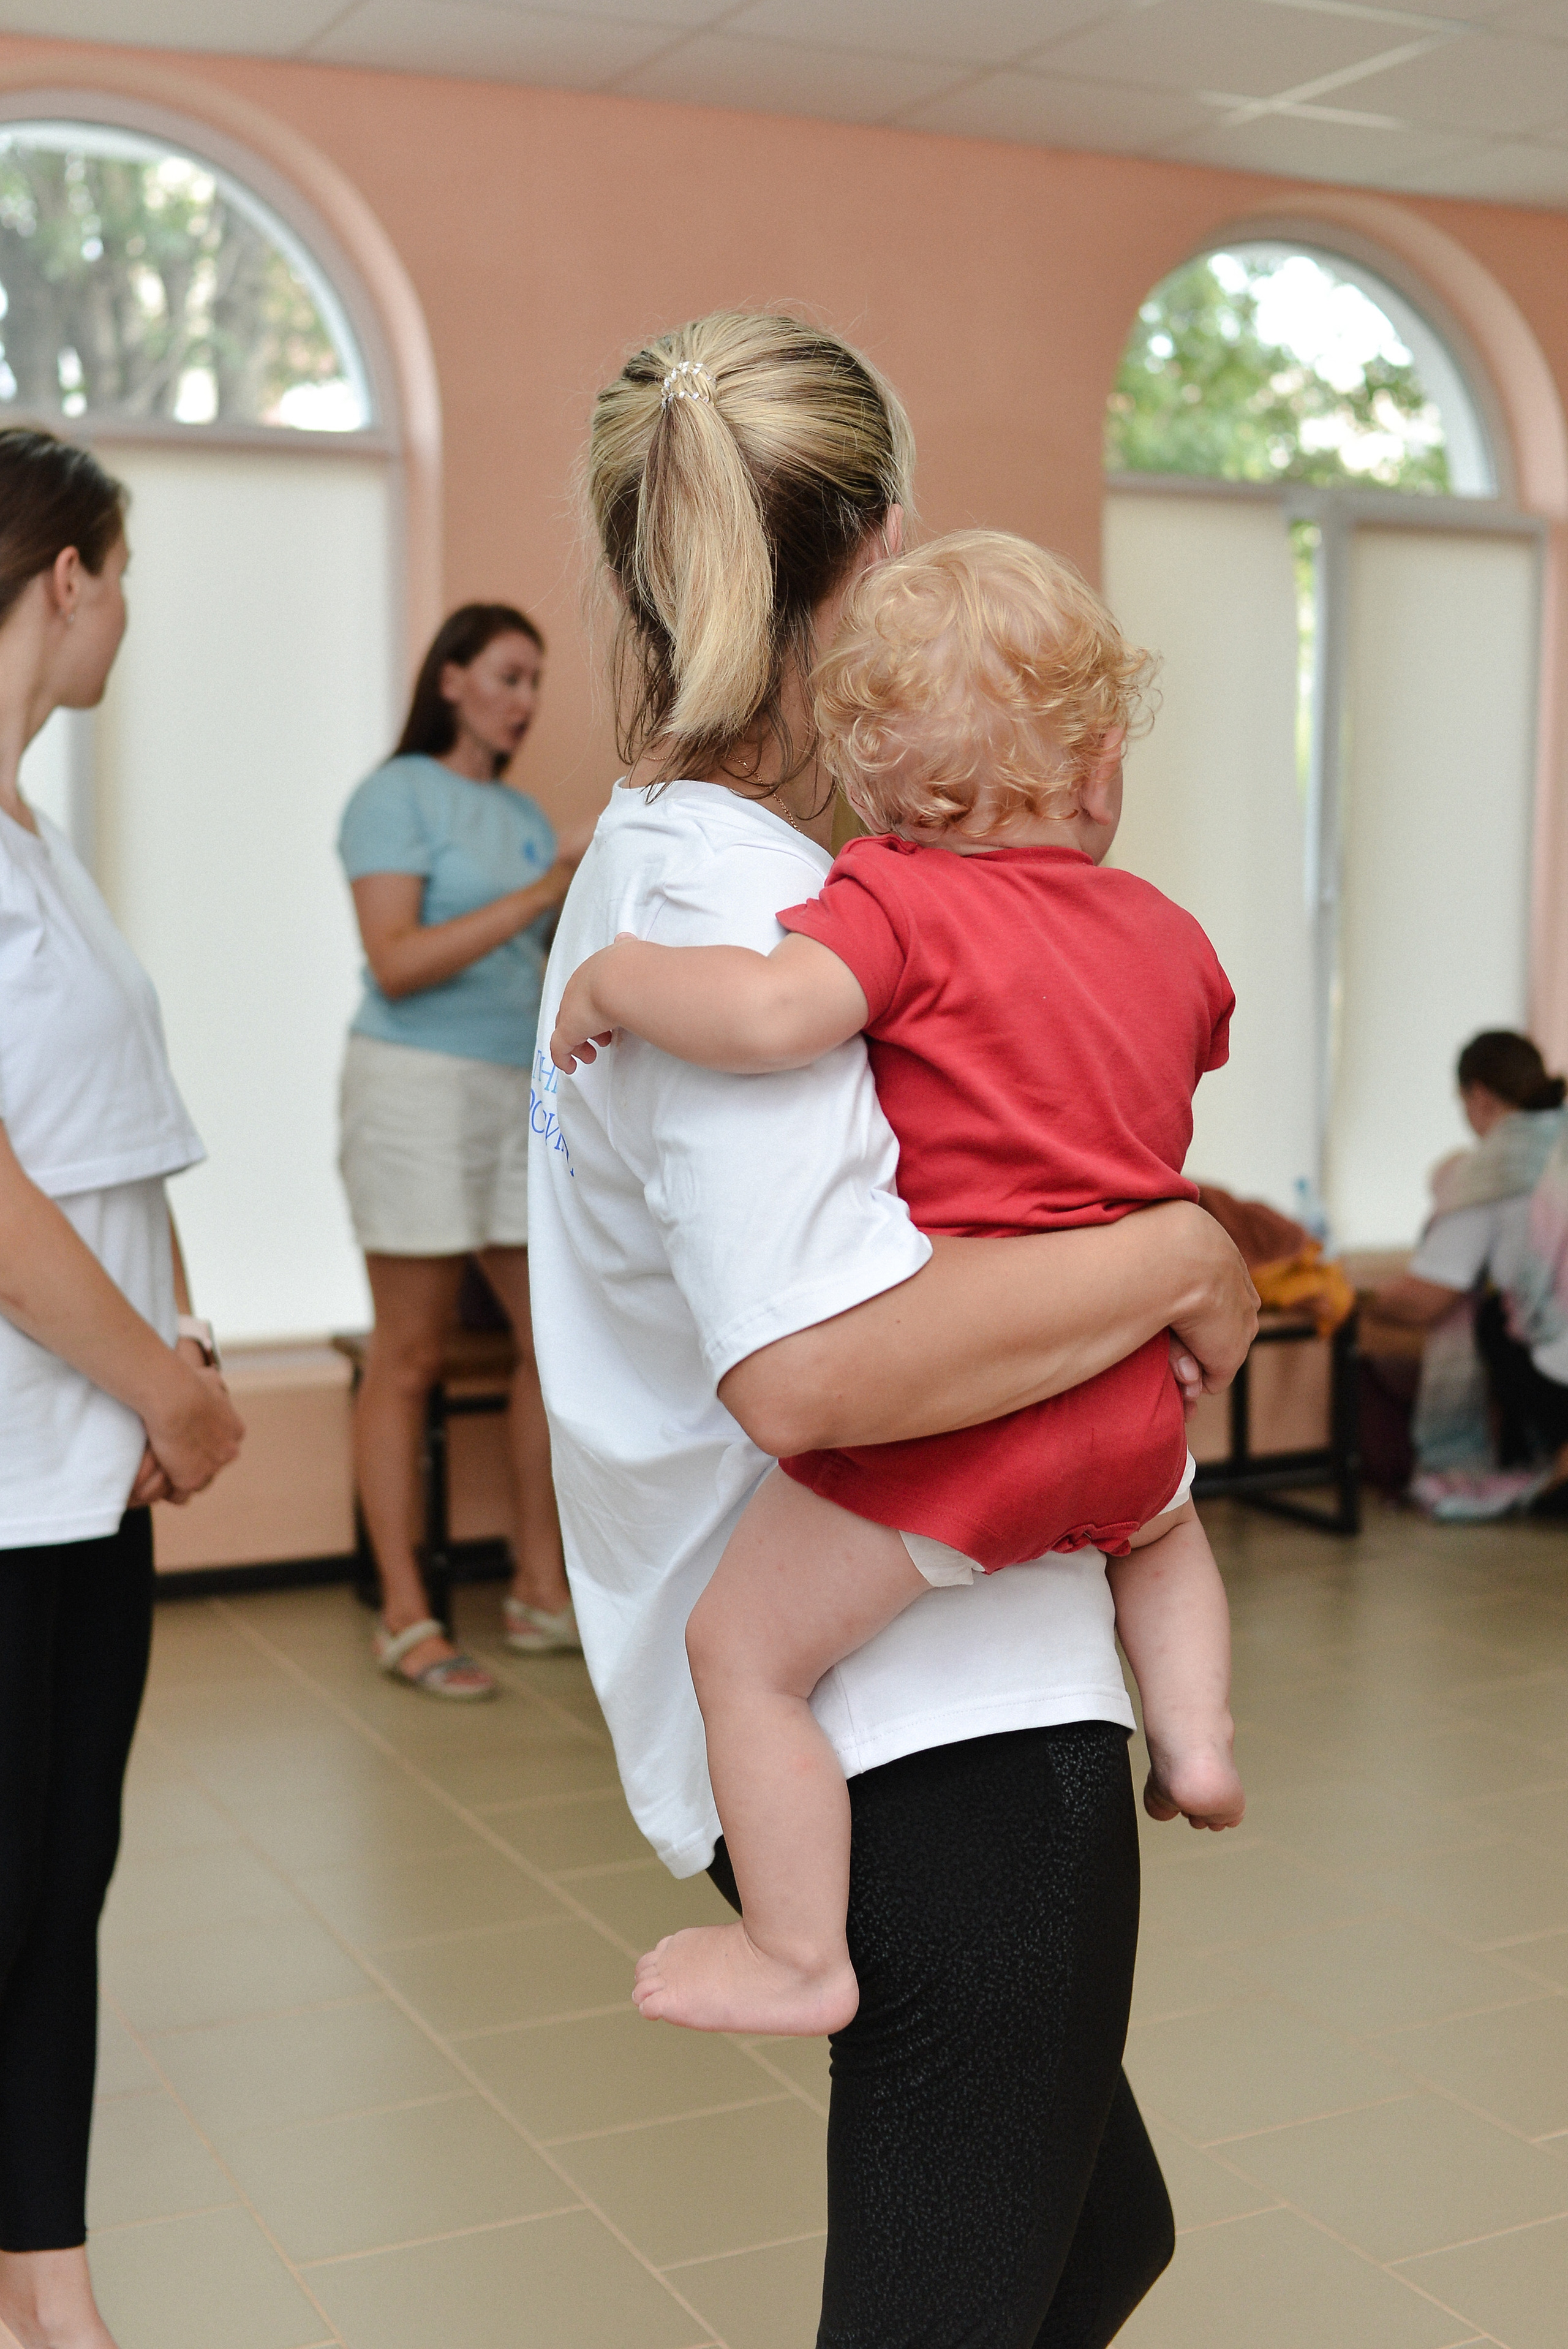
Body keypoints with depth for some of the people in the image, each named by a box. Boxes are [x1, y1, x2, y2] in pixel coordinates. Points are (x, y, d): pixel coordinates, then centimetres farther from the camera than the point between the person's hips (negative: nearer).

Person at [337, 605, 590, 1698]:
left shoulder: (524, 816, 16)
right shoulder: (398, 796, -3)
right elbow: (397, 963, -14)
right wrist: (541, 894, -17)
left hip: (525, 1091, 7)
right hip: (421, 1084, -7)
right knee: (410, 1357, -2)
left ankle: (542, 1590, 13)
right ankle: (406, 1618, 4)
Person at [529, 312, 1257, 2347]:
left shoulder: (656, 858, 13)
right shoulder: (730, 898, -20)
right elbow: (813, 1364, -33)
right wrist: (1179, 1260, -19)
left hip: (913, 1709, 11)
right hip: (936, 1723, -11)